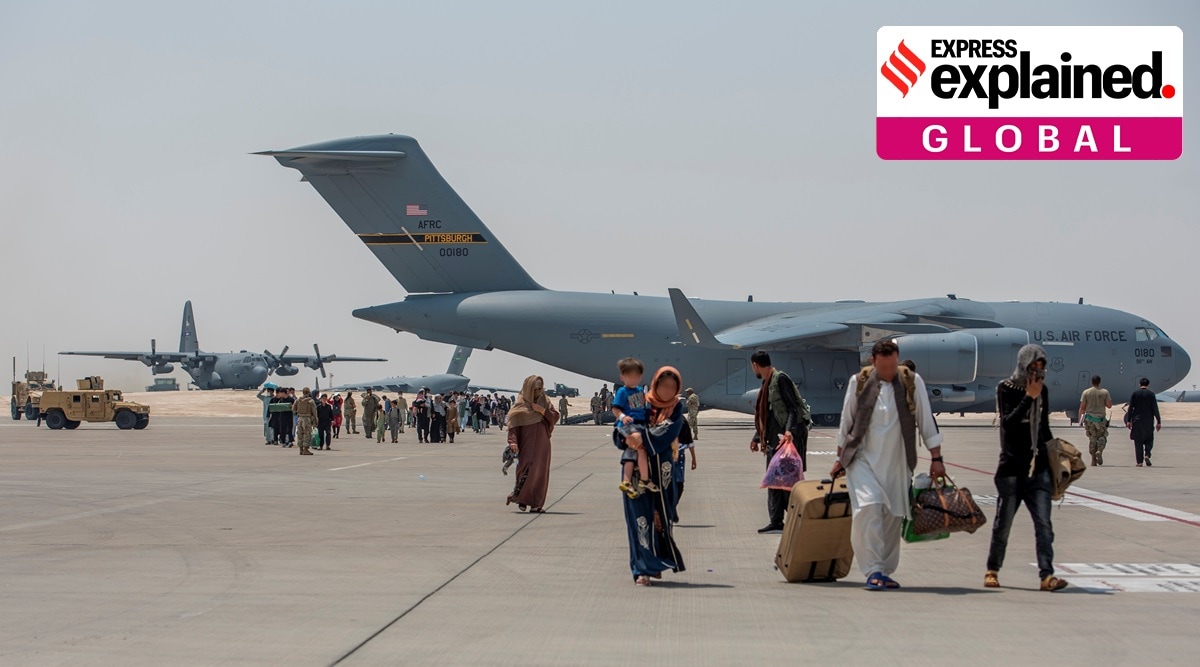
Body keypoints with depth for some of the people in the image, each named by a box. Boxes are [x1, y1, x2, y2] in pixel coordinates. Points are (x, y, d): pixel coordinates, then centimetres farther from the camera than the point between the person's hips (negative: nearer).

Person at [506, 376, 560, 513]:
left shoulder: (545, 401, 10)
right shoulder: (521, 404, -3)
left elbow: (555, 417, 3)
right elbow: (514, 424, -8)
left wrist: (543, 411, -12)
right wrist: (513, 441, -20)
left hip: (542, 444, 4)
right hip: (527, 443, -4)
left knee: (541, 472, 1)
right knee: (528, 469, -15)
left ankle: (536, 503, 5)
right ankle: (521, 499, -2)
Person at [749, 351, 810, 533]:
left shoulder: (780, 379, -11)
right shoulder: (767, 383, 18)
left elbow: (793, 407, -19)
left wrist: (789, 431, -31)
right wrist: (757, 438, 30)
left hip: (790, 436, -10)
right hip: (774, 439, 10)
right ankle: (776, 522, 10)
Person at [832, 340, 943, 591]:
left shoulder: (912, 382, -1)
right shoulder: (859, 382, -1)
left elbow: (926, 422, 3)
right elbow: (846, 423, 9)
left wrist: (936, 458, 1)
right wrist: (840, 459, 14)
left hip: (897, 463, 1)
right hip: (863, 458, -1)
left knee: (893, 516, 4)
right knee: (868, 507, -19)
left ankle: (885, 571, 17)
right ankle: (874, 571, -17)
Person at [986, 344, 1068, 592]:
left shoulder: (1042, 390, 11)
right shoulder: (1006, 389, -3)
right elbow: (1008, 423, -17)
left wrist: (1054, 457, 19)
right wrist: (1028, 397, -18)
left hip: (1038, 468, 4)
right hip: (1011, 467, -4)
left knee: (1044, 523, -7)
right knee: (1003, 523, 5)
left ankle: (1047, 575, -12)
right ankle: (992, 570, 21)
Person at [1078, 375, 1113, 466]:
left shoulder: (1086, 392, -1)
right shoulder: (1105, 392, -2)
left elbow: (1082, 407, -2)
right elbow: (1109, 405, -1)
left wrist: (1080, 419, 4)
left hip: (1090, 418, 1)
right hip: (1101, 418, -1)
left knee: (1092, 438, 6)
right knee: (1102, 437, 9)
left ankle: (1094, 460, 3)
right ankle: (1099, 451, -18)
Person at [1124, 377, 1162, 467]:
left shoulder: (1135, 394, 0)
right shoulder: (1151, 394, -2)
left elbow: (1130, 408, -3)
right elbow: (1155, 409, -4)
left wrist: (1128, 421, -2)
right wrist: (1158, 422, -1)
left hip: (1137, 420, 1)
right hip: (1148, 421, -1)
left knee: (1138, 441, 5)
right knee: (1149, 440, 13)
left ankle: (1139, 462, 3)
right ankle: (1147, 455, -11)